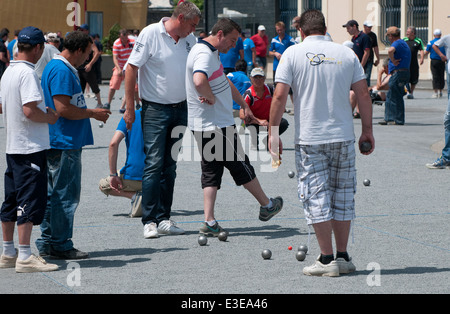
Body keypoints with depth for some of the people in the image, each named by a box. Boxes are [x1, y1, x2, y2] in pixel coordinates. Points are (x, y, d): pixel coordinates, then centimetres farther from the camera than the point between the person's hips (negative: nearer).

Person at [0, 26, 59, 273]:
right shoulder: (27, 73, -16)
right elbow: (29, 110, -24)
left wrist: (44, 113, 19)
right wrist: (50, 118, -7)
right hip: (31, 148, -9)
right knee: (30, 200, -8)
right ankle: (24, 257, -9)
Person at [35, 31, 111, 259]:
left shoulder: (60, 68, 17)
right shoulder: (61, 71, -16)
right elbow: (63, 108, -22)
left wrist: (92, 113, 18)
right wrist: (93, 113, -11)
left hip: (57, 144, 11)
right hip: (64, 144, -11)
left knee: (53, 194, 14)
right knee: (65, 195, -5)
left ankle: (47, 244, 20)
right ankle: (61, 246, 1)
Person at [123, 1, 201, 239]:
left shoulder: (190, 40, 7)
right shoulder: (150, 34, -10)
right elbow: (131, 68, -9)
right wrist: (129, 107, -12)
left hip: (181, 109, 6)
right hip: (155, 109, -5)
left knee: (170, 165, 7)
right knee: (154, 163, -8)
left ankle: (164, 219, 12)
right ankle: (150, 221, -5)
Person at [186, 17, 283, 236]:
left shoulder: (212, 53, 16)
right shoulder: (204, 54, -20)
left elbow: (225, 83, 29)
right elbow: (199, 81, -41)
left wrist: (243, 105, 32)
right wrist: (211, 98, -22)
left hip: (204, 127, 10)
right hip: (216, 126, -10)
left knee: (211, 171, 8)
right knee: (240, 165, 6)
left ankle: (209, 222, 3)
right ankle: (267, 206, 22)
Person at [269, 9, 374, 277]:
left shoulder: (293, 54, -2)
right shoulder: (346, 53, 4)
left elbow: (280, 97, -7)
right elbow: (363, 94, 3)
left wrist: (273, 133, -1)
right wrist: (368, 130, 12)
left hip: (310, 139, -2)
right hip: (344, 137, 3)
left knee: (317, 198, 2)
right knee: (343, 197, 12)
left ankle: (327, 260, 2)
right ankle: (343, 258, 16)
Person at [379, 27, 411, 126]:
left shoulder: (397, 43, -13)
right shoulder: (403, 43, 20)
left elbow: (390, 51, -36)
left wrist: (393, 61, -23)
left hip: (398, 72, -10)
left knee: (396, 97, -4)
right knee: (390, 96, 14)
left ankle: (398, 120, 0)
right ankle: (389, 118, 17)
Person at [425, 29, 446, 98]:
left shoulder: (430, 43, -5)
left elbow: (426, 52, -1)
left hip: (433, 61, -1)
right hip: (442, 61, 1)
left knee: (435, 77, 0)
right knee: (441, 77, 11)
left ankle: (436, 92, -5)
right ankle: (440, 91, 13)